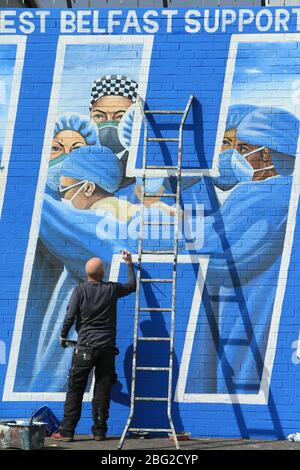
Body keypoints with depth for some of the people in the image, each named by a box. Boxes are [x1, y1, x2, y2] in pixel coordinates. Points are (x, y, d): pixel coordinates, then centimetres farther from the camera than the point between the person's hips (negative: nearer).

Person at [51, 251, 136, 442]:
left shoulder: (80, 291, -4)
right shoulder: (112, 289, 2)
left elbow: (70, 317, -8)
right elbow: (132, 285, 21)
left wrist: (63, 336, 9)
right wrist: (129, 263, 33)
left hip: (85, 347, -2)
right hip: (107, 348, 2)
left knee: (75, 389, 2)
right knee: (102, 391, 6)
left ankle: (67, 431, 0)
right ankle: (99, 431, 8)